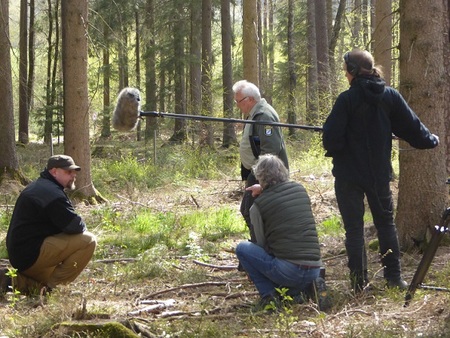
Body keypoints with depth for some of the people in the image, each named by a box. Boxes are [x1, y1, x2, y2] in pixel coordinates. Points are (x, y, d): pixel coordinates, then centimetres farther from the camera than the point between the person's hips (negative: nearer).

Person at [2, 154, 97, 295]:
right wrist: (82, 226, 0)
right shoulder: (52, 194, -17)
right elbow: (75, 226, -23)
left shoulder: (38, 187, 18)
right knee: (88, 241, -19)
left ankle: (16, 281, 11)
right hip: (32, 254, -11)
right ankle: (52, 287, -13)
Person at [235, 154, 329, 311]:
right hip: (315, 269, 5)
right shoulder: (300, 190, 8)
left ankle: (268, 294, 2)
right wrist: (264, 190, 43)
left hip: (288, 271, -5)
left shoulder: (258, 206, -5)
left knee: (242, 248, 10)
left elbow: (262, 245, 2)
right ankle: (310, 286, 6)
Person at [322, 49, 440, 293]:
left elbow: (332, 136, -16)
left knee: (354, 227, 3)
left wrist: (333, 150, 7)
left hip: (349, 173, -4)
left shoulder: (347, 99, -15)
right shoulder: (390, 96, -2)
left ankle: (359, 282, 4)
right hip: (379, 172, 4)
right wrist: (430, 140, 22)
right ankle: (394, 277, 16)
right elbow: (411, 125, 4)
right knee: (385, 222, 17)